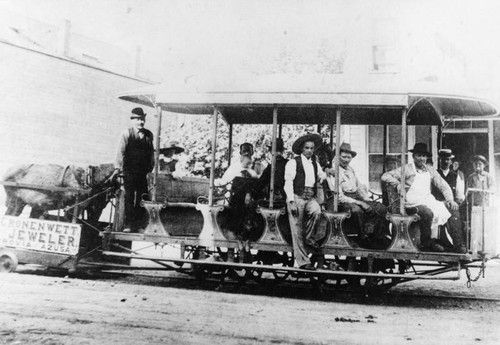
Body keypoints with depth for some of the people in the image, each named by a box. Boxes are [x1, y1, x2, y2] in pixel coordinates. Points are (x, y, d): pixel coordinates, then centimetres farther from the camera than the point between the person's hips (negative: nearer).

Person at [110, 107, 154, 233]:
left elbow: (151, 152, 17)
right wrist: (117, 168, -14)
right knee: (129, 197, -6)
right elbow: (120, 151, -6)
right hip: (129, 171, -4)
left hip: (143, 172, 4)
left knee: (142, 198, 1)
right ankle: (127, 225, -2)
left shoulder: (148, 135, 13)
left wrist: (151, 167, 11)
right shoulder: (126, 134, 0)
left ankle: (138, 224, 10)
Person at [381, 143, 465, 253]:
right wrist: (398, 185, -15)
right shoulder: (406, 169, 2)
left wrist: (450, 200, 3)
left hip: (429, 201, 6)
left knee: (453, 208, -7)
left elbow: (443, 186, 19)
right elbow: (385, 176, -4)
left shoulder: (430, 170, 19)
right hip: (413, 204, -6)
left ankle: (458, 244, -8)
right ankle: (426, 243, -14)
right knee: (428, 213, -35)